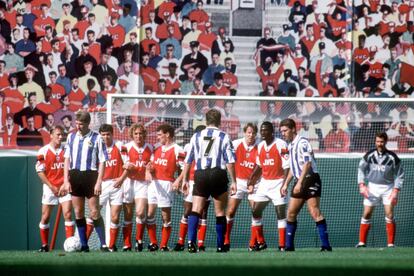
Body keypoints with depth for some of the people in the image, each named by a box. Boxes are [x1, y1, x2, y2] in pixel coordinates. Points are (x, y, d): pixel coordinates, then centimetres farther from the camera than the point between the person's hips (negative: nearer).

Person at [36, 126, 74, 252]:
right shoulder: (43, 151, -3)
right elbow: (40, 172, -4)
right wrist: (52, 187, -8)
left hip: (64, 188, 1)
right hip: (50, 188, -1)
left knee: (68, 214, -11)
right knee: (45, 217, 1)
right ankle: (44, 245, 12)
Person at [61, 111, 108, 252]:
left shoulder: (96, 138, -3)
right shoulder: (71, 137, 10)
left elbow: (102, 161, -4)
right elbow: (67, 159, 12)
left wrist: (99, 182, -10)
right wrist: (66, 180, 4)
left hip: (90, 176, -4)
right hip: (74, 176, 4)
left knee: (94, 212, -6)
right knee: (78, 212, 6)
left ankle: (103, 244, -1)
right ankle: (83, 244, 11)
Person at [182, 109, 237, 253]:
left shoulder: (196, 137, 10)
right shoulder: (224, 137, 2)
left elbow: (188, 160, 9)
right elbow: (230, 161, -3)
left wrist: (185, 179, 16)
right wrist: (233, 181, 0)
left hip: (200, 176, 2)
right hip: (218, 175, -2)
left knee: (196, 210, -4)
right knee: (220, 212, 10)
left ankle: (191, 241, -23)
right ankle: (220, 245, 13)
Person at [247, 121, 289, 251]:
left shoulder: (281, 145, -13)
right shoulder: (260, 146, 9)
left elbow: (287, 167, -14)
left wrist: (284, 186, -21)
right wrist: (251, 182, 13)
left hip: (278, 182, -7)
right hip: (264, 183, 7)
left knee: (281, 213, -7)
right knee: (255, 211, 3)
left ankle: (282, 245, -3)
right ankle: (260, 242, 12)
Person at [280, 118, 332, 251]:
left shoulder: (302, 143, -12)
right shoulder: (291, 145, 16)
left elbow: (307, 164, -20)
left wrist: (300, 183, -24)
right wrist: (286, 184, 24)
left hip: (310, 180, -9)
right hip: (299, 182, 9)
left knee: (315, 213, -15)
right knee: (291, 213, 7)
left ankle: (326, 244, -16)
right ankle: (289, 245, 13)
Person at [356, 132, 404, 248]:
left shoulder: (392, 157, -8)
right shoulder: (369, 155, -3)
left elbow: (399, 175, -3)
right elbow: (361, 169, 6)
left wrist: (395, 191, -11)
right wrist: (362, 185, -6)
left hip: (388, 188, -2)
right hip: (372, 187, 2)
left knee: (389, 215, -11)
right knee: (366, 214, -1)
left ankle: (391, 243, -6)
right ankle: (362, 242, 7)